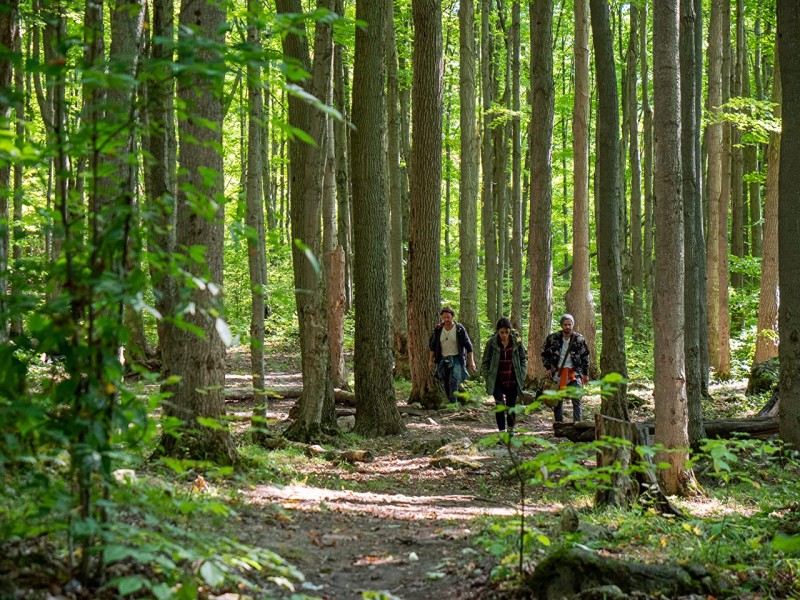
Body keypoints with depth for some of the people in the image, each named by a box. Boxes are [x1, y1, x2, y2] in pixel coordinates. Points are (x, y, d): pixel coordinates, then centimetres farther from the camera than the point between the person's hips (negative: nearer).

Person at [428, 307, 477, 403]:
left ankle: (453, 402, -27)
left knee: (454, 381, -22)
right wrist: (431, 360, 11)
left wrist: (471, 361, -6)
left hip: (456, 359, -4)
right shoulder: (438, 330, 3)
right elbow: (433, 346, 14)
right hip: (443, 359, 4)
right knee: (446, 384, 7)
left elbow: (468, 346, -2)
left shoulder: (460, 329, -7)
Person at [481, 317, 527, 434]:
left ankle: (510, 429, 32)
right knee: (500, 406, -13)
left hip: (513, 380, 2)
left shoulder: (517, 341, -3)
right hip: (497, 381, -2)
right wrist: (487, 377, -4)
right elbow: (485, 362, 3)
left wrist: (522, 375, 0)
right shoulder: (492, 342, -6)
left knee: (511, 406, 12)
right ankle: (502, 432, -11)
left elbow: (523, 359, 7)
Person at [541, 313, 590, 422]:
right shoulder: (553, 338, -1)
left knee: (576, 399, -11)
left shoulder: (579, 339, -1)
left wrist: (586, 373, 6)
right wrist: (548, 368, 1)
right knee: (557, 400, 6)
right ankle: (559, 424, 16)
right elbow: (544, 353, 11)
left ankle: (577, 423, -9)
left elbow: (585, 357, 8)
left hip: (574, 372, -1)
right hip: (557, 372, 1)